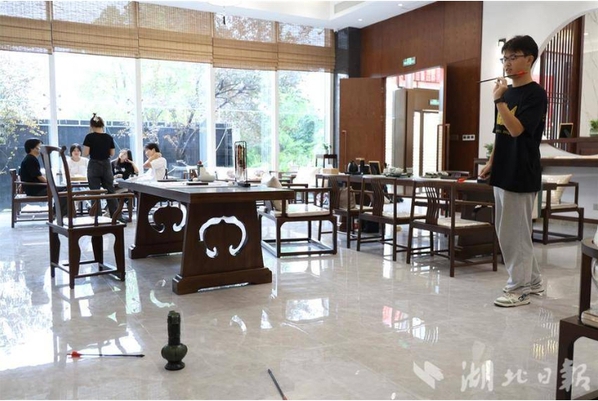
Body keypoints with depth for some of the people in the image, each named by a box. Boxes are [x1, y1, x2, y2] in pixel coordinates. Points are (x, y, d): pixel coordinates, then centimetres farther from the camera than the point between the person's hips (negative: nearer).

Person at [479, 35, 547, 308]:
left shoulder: (535, 94, -10)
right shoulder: (506, 92, 14)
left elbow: (516, 129, -20)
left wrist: (499, 100, -23)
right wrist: (491, 163, 13)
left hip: (521, 174, -9)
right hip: (503, 172, 9)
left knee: (515, 232, -2)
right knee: (505, 231, 14)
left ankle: (519, 288, 11)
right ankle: (532, 280, 28)